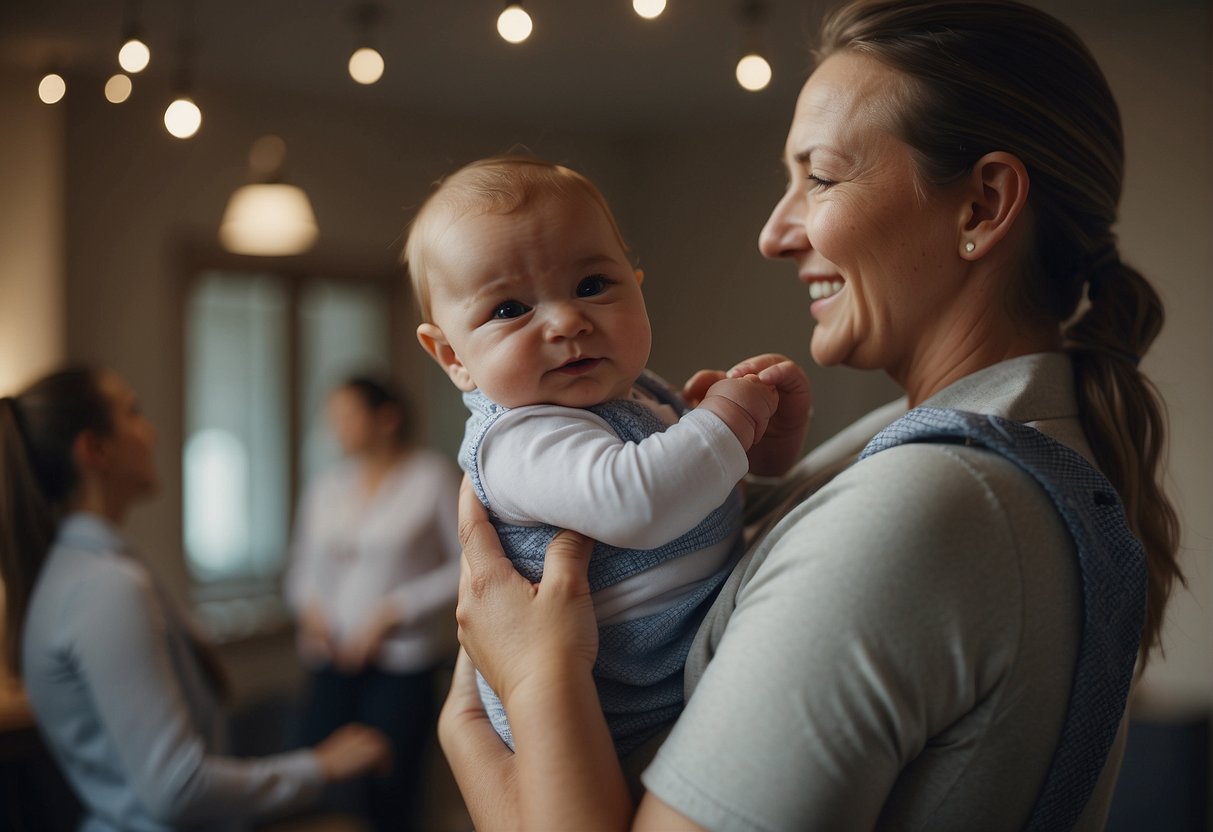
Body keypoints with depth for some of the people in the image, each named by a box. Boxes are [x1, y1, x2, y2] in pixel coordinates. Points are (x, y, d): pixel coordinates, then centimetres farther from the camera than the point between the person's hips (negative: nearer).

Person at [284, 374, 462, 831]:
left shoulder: (434, 477, -4)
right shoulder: (325, 488, 12)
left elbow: (469, 566, -7)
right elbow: (302, 567, 22)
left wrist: (392, 612, -11)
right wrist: (310, 605, 1)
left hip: (403, 664, -4)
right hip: (334, 662, 4)